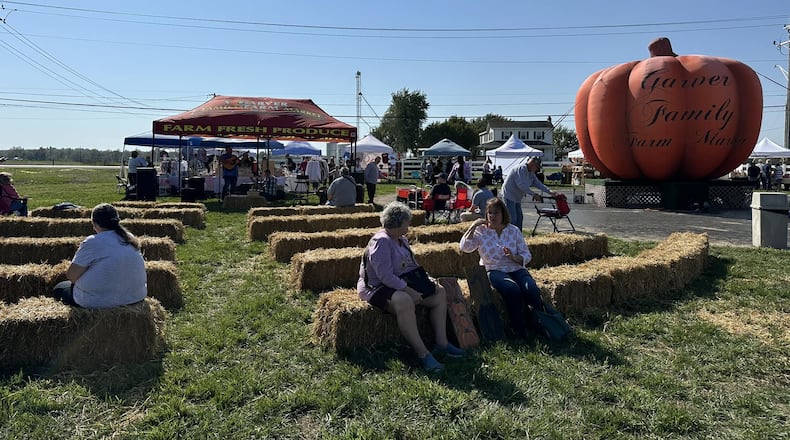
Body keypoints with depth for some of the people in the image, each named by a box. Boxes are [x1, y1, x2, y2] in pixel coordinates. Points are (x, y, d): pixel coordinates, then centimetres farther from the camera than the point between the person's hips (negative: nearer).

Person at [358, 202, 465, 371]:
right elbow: (385, 276, -26)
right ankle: (423, 354, -36)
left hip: (401, 285, 10)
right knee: (404, 300, -41)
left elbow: (413, 266, 22)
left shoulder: (402, 240, 14)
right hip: (377, 288, -10)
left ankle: (441, 343, -2)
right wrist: (408, 290, -27)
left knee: (439, 292, 0)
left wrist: (428, 279, 4)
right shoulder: (381, 242, -18)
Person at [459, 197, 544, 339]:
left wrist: (513, 257, -14)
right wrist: (473, 226, -10)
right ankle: (520, 331, -18)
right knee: (512, 289, -34)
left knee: (531, 290, -29)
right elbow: (464, 247, -9)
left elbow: (527, 256, 7)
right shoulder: (481, 231, 5)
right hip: (494, 270, -2)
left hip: (516, 269, 2)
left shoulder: (514, 231, 9)